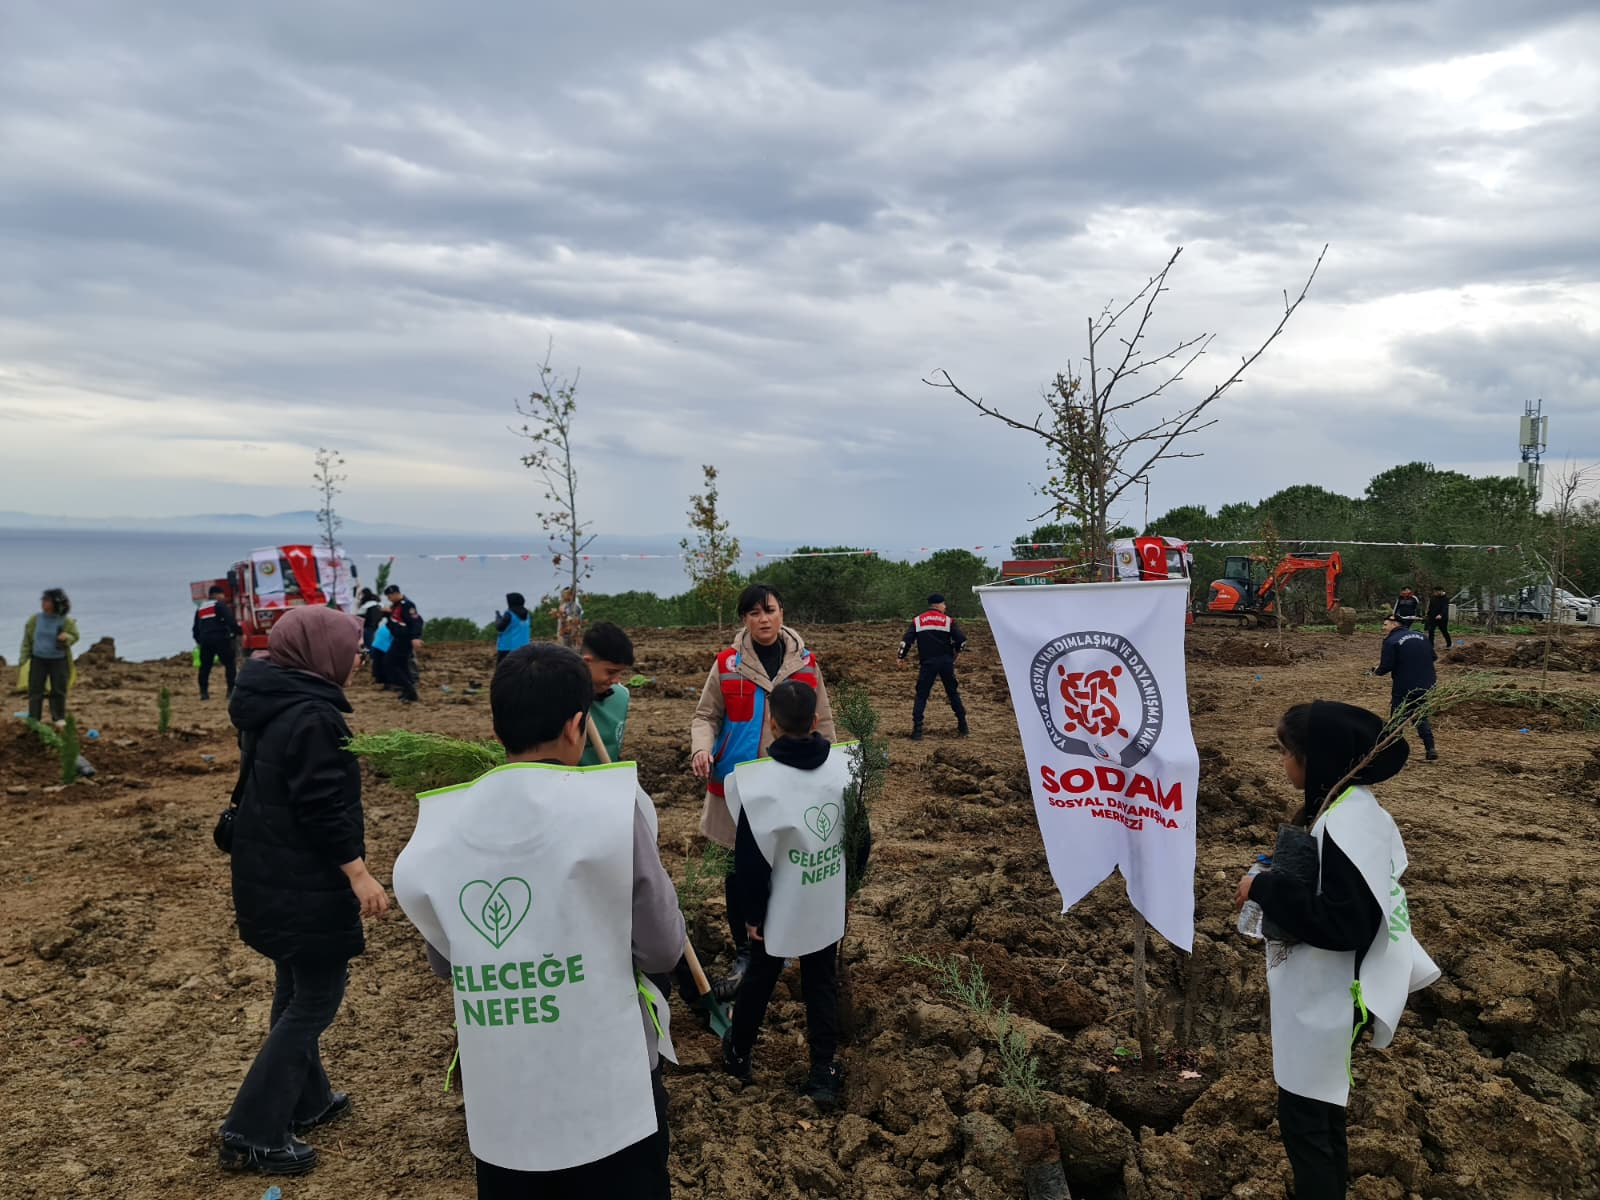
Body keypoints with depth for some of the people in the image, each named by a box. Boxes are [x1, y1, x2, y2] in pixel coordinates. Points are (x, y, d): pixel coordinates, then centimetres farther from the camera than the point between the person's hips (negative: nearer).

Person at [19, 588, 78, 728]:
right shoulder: (35, 619, -6)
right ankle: (33, 719, 6)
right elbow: (27, 639, 3)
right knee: (35, 690, 1)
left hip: (58, 660, -1)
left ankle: (59, 718, 18)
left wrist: (67, 638, -23)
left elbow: (75, 636, 1)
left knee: (58, 690, 5)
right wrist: (23, 658, -2)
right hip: (38, 660, 1)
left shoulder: (66, 621, -11)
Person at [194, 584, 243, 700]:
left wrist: (199, 641, 33)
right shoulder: (220, 605, -2)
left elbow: (195, 629, 23)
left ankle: (204, 692, 8)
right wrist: (238, 631, -2)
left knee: (205, 666, 11)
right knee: (229, 664, -2)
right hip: (221, 639, -6)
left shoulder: (200, 609, 20)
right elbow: (230, 621, -14)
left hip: (205, 640, 6)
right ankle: (232, 690, -8)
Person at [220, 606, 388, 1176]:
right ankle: (253, 1132, 3)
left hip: (269, 874, 10)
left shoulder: (268, 705, 7)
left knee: (295, 989, 21)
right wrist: (359, 873, -21)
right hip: (307, 883, -10)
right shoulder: (311, 716, -23)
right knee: (316, 998, 0)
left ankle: (305, 1099, 35)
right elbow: (323, 807, -26)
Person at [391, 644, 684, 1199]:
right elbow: (662, 948, -8)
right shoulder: (613, 806, -17)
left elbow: (444, 961, 9)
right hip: (609, 1093, -3)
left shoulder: (438, 829, -4)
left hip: (497, 1103, 3)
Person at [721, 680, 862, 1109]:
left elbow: (751, 859, -17)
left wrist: (751, 912, -3)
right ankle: (824, 1073, 20)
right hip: (828, 906, 3)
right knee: (823, 983, 16)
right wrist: (847, 883, 17)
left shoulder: (758, 782, -25)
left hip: (779, 910, -3)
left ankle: (737, 1054, 39)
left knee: (759, 980, 18)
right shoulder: (845, 766, -11)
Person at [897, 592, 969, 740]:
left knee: (921, 695, 4)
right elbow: (962, 640, -7)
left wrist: (902, 656, 11)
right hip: (946, 662, 0)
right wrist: (955, 650, 14)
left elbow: (906, 640, -3)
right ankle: (963, 727, 19)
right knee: (953, 693, 15)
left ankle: (917, 730, -6)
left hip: (927, 663, 0)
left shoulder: (918, 621, 3)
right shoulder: (948, 620, 0)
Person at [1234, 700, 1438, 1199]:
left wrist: (1265, 888, -23)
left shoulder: (1345, 826, -27)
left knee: (1303, 1118, 5)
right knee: (1320, 1110, 23)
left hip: (1325, 997, -10)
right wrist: (1276, 882, 4)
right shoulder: (1351, 806, 3)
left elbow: (1344, 924, -29)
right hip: (1320, 989, 10)